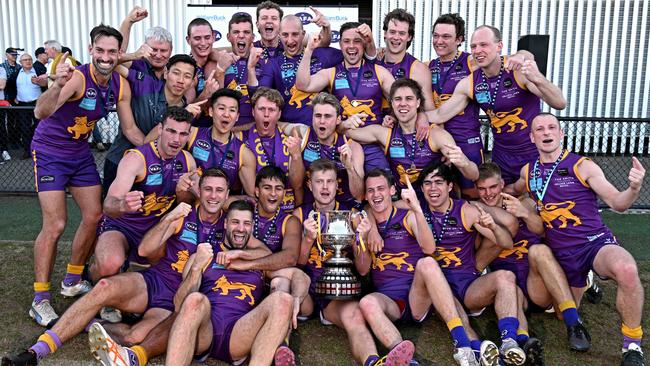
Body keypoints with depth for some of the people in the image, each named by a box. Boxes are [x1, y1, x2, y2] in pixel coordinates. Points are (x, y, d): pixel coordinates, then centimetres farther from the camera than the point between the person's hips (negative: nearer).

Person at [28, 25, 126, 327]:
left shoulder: (121, 85, -8)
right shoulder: (77, 78, -28)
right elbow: (40, 112, -42)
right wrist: (58, 85, -60)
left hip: (81, 152, 7)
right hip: (50, 152, -7)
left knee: (94, 216, 7)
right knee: (55, 225, -11)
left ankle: (72, 281, 26)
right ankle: (40, 300, 2)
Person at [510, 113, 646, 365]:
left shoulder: (583, 166, -5)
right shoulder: (528, 171, 6)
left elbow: (617, 203, -6)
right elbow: (514, 190, 30)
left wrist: (634, 188, -26)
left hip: (596, 241, -4)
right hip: (563, 253, 4)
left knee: (626, 269, -39)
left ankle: (632, 345, -19)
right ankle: (584, 283, 50)